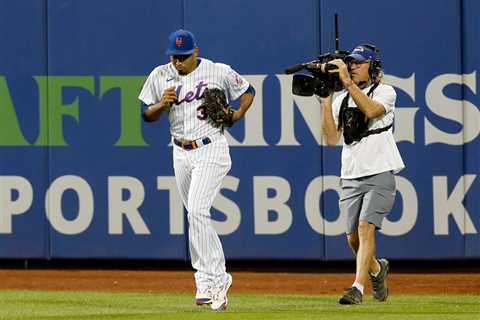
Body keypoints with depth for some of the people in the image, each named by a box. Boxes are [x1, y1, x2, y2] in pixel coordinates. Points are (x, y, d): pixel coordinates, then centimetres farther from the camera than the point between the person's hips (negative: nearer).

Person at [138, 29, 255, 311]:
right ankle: (218, 278, 19)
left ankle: (208, 279, -18)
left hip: (211, 150, -5)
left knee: (197, 211, -20)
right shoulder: (160, 76, 5)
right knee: (198, 217, 9)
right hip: (181, 154, 5)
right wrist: (163, 103, -12)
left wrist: (237, 115, -5)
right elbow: (147, 115, 8)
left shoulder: (219, 72, -4)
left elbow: (248, 90, 10)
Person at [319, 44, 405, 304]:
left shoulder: (385, 92, 0)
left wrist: (347, 81, -25)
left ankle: (358, 288, -26)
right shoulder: (342, 99, 12)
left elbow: (371, 110, -23)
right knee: (353, 237, 6)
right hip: (351, 176, 5)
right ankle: (377, 268, 35)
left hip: (380, 175, -5)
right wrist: (326, 100, -4)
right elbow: (331, 138, 2)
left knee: (366, 227, -20)